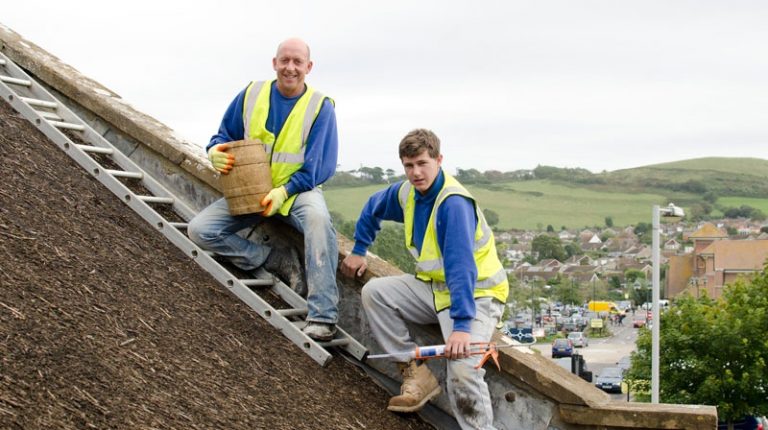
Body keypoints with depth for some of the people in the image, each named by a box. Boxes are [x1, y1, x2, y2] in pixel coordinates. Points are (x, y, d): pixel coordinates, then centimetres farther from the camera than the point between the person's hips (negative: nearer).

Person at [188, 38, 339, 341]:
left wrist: (283, 192, -25)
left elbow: (318, 167, -10)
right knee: (200, 230, -16)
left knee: (318, 217, -39)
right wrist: (215, 152, -14)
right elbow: (224, 136, 11)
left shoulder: (320, 107, -8)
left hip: (297, 190, -3)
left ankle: (322, 317, -38)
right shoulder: (251, 96, 1)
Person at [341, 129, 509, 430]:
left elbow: (461, 267, -34)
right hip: (434, 286, 8)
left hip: (477, 292, -8)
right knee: (374, 292, -7)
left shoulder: (454, 203, -26)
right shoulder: (407, 192, 0)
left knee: (462, 370, -30)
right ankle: (416, 374, -5)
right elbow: (373, 209, 23)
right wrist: (358, 251, 24)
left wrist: (461, 325, -40)